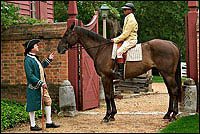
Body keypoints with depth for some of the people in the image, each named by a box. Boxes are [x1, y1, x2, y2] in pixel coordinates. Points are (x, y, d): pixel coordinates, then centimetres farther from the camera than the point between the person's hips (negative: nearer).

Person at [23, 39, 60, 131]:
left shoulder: (35, 58, 12)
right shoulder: (28, 60, -18)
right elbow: (30, 75, -23)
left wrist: (49, 59, 26)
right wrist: (40, 83, -24)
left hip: (42, 85, 10)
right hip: (34, 87, -10)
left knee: (48, 101, 12)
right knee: (33, 106, 1)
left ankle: (49, 122, 20)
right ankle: (33, 125, 12)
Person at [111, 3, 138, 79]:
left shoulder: (131, 20, -14)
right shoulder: (127, 18, 18)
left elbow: (126, 33, -19)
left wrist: (116, 40, -15)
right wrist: (117, 39, 14)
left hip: (130, 40, -11)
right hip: (127, 40, 11)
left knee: (119, 51, -27)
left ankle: (121, 72, -32)